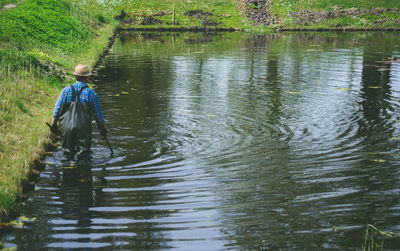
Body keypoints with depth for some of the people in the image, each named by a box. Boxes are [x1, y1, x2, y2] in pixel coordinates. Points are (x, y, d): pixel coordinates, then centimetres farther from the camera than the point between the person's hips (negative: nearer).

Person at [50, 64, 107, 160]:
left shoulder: (66, 90, -1)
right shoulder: (91, 93, -4)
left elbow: (57, 109, 2)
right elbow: (98, 113, 2)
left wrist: (53, 123, 13)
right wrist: (102, 128, 14)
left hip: (67, 127, 2)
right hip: (84, 129, -2)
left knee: (68, 153, 17)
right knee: (83, 155, 4)